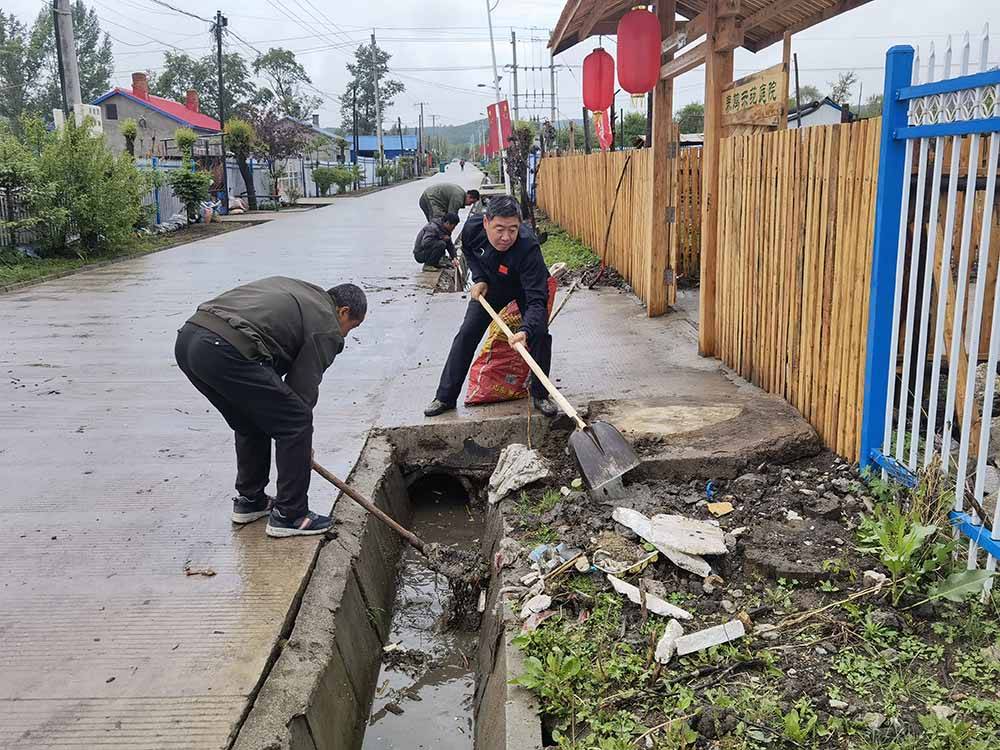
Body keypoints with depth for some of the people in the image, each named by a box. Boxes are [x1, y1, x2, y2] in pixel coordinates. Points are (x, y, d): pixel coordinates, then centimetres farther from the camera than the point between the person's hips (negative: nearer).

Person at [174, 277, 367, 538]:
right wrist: (303, 446, 24)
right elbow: (303, 387, 8)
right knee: (295, 424, 4)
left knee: (252, 424, 26)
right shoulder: (326, 327, 8)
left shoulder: (298, 291, 31)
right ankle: (289, 516, 12)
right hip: (225, 351, -9)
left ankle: (250, 501, 35)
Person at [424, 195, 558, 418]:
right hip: (491, 285, 3)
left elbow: (536, 300, -47)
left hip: (528, 286, -3)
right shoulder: (472, 227, -30)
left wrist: (525, 331, -63)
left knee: (539, 335, -19)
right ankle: (445, 397, 9)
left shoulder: (528, 247, -43)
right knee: (467, 334, -1)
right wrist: (479, 279, -15)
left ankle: (540, 396, 2)